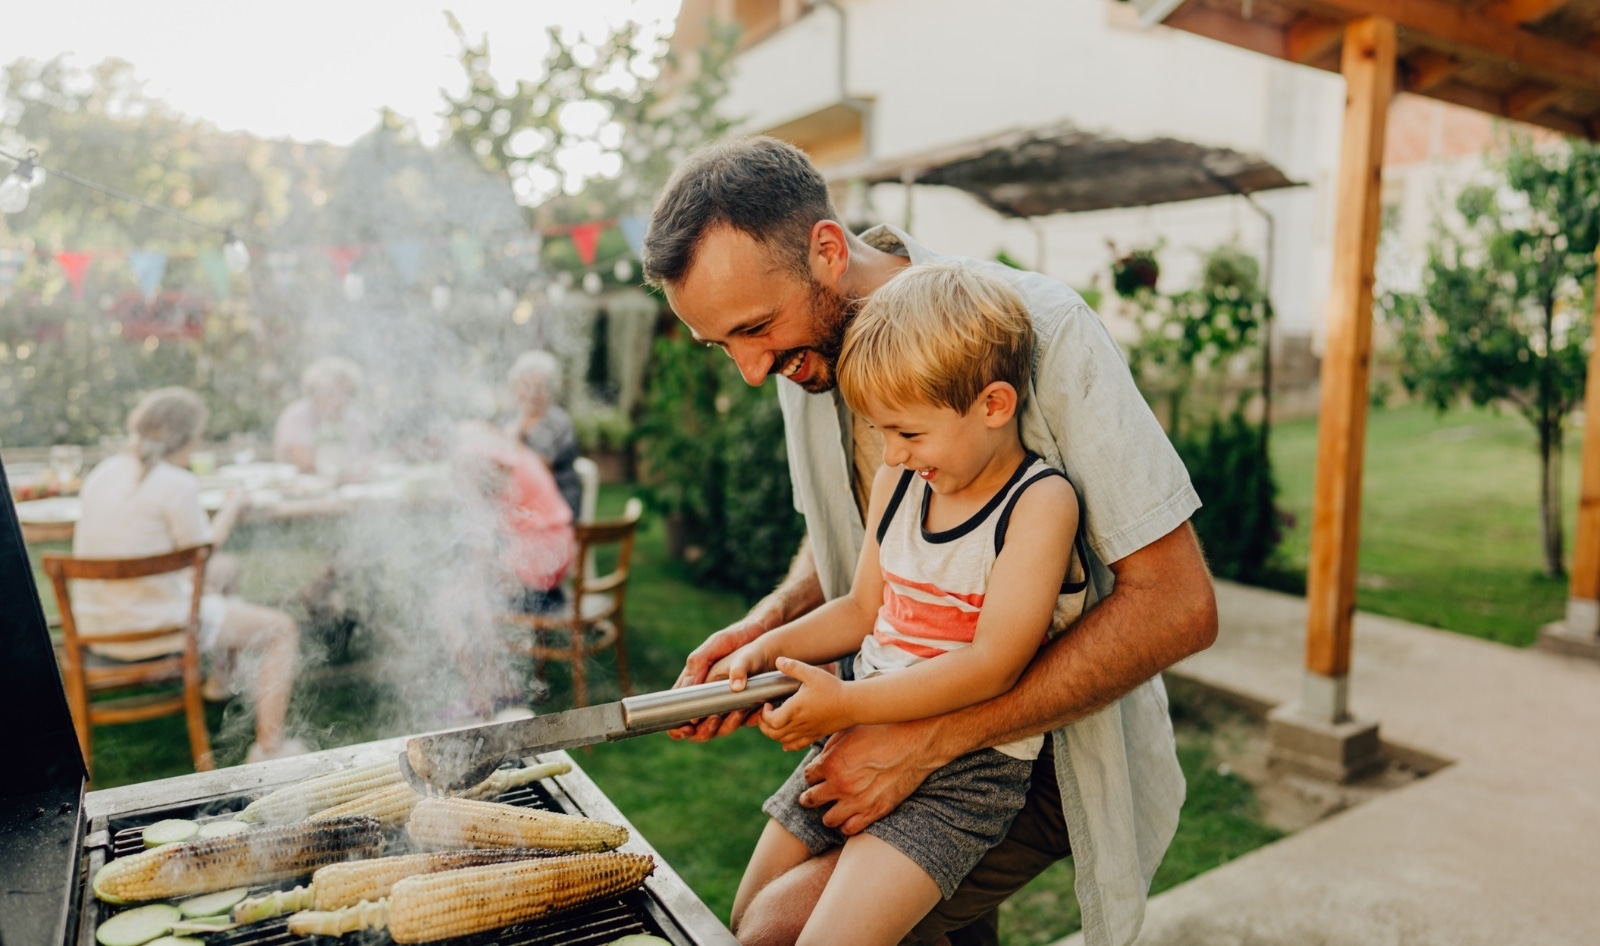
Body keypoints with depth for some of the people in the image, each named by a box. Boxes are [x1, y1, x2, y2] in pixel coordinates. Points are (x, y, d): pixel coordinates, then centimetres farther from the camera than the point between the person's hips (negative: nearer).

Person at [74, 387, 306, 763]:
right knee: (282, 629, 4)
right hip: (152, 627, -9)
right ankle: (268, 748, 6)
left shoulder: (102, 472, 4)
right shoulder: (177, 483, -20)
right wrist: (233, 506, 2)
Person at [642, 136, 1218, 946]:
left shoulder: (1044, 329, -23)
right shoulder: (802, 348, -3)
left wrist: (930, 740, -26)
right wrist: (769, 623, -9)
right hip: (911, 727, 7)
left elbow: (1177, 604, -25)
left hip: (1044, 745, -6)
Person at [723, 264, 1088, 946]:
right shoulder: (898, 482, 4)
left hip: (964, 764, -7)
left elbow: (993, 665, -21)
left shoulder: (1040, 501, -16)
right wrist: (769, 648, -2)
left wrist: (848, 703, -21)